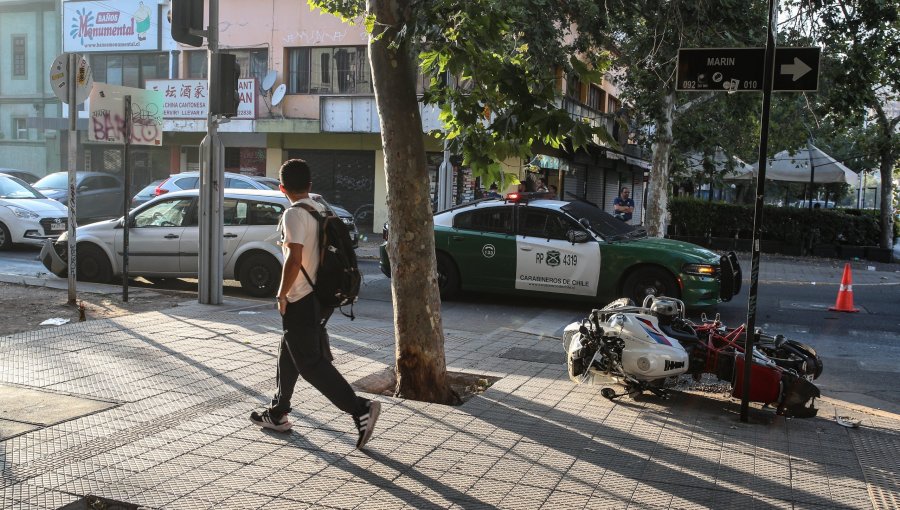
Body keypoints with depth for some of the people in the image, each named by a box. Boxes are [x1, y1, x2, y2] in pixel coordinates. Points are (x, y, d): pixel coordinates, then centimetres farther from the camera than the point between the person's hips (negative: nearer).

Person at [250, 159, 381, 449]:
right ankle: (278, 414, 32)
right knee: (289, 355, 21)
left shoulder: (294, 214, -16)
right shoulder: (322, 212, 11)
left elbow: (294, 259, -25)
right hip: (321, 296, 9)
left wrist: (282, 294, -14)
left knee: (311, 363, -5)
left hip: (301, 300, -9)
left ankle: (360, 409, -13)